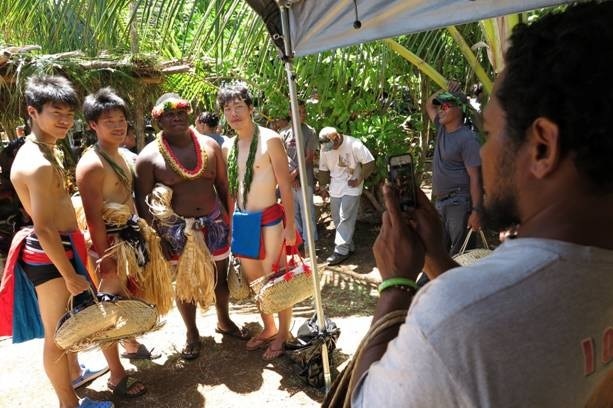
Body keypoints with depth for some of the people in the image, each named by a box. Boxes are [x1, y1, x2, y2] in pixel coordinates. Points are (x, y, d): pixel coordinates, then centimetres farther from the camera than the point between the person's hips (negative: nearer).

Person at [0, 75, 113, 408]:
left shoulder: (43, 151, 9)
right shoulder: (38, 163, -24)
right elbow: (44, 228, -26)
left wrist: (82, 248, 20)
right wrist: (70, 275, -20)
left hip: (61, 247, 10)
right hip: (48, 255, -10)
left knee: (67, 320, 27)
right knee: (56, 333, 6)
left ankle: (74, 371, 50)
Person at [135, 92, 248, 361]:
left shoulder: (209, 145, 0)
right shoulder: (149, 156, -9)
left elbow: (223, 187, 6)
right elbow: (143, 202, -8)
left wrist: (230, 220, 4)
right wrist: (157, 238, -10)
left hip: (214, 223, 3)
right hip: (177, 229, -3)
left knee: (220, 277, 17)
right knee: (185, 282, 13)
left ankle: (224, 321, 43)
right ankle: (192, 334, 34)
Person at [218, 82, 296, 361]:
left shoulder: (270, 139, -11)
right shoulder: (228, 146, 7)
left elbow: (285, 186, -12)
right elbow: (230, 188, 14)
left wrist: (290, 226, -13)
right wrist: (230, 223, 13)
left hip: (269, 220, -6)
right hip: (241, 222, 7)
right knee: (255, 281, 19)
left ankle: (283, 334, 26)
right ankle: (268, 329, 38)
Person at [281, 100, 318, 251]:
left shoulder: (310, 132, -1)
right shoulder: (285, 134, 8)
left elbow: (309, 157, -6)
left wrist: (295, 173, -10)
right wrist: (290, 175, -7)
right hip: (288, 180, 4)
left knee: (307, 212, -1)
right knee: (293, 211, 11)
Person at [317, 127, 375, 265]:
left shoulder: (354, 144, -17)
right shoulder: (325, 148, -1)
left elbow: (369, 163, -13)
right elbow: (323, 169, 10)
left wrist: (359, 180, -13)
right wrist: (323, 186, 9)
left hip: (351, 187, -6)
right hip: (335, 187, 6)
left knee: (345, 218, -11)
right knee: (337, 219, 8)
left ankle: (341, 251, -8)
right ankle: (348, 247, 20)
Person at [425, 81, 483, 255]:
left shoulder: (467, 139, -14)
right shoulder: (441, 128, 9)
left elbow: (475, 178, -17)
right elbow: (429, 105, 27)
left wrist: (476, 211, -19)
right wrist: (445, 90, 9)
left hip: (458, 203, -8)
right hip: (439, 201, 8)